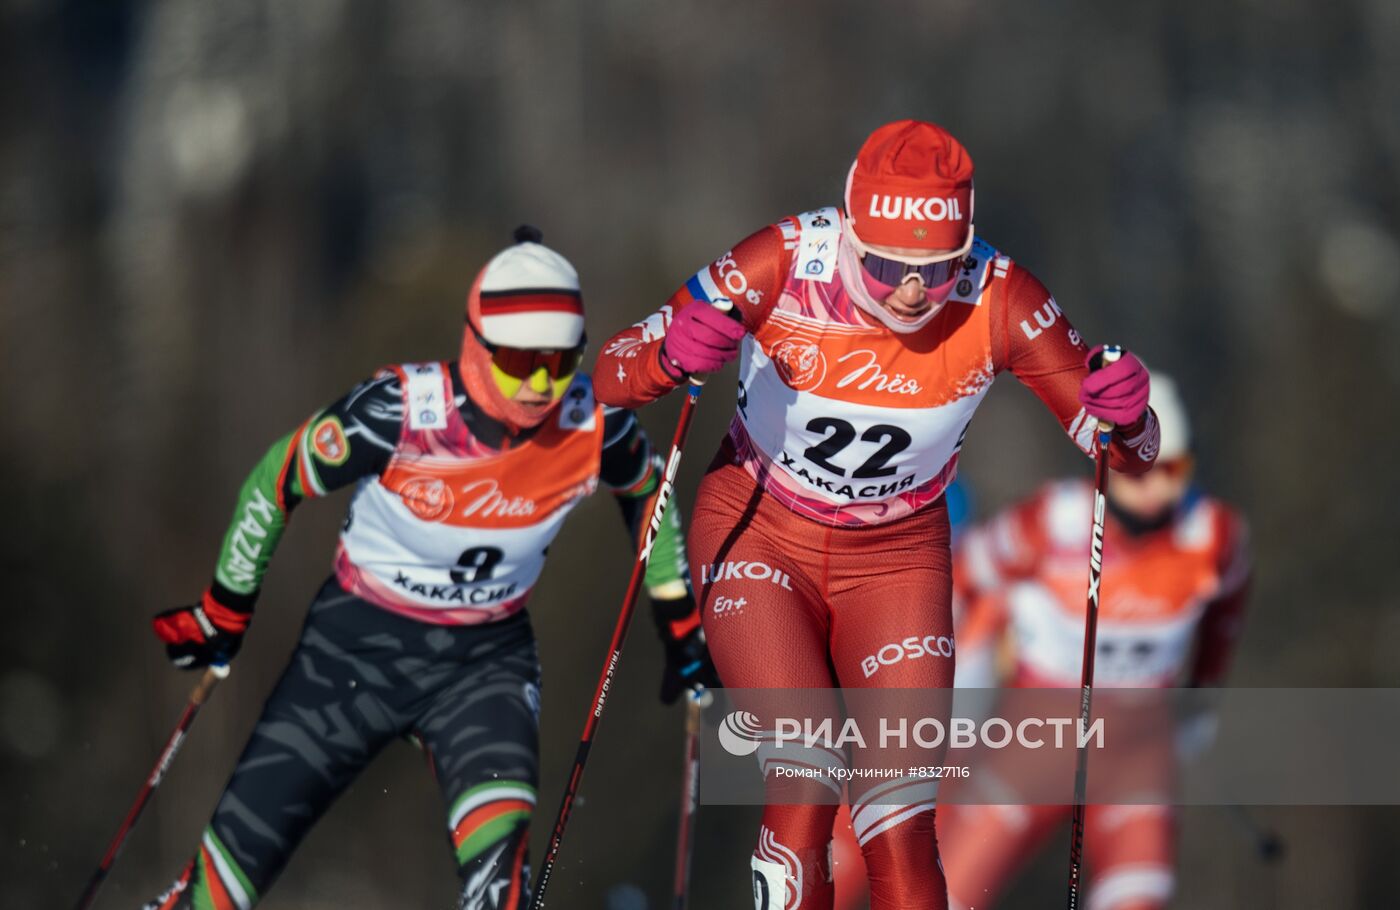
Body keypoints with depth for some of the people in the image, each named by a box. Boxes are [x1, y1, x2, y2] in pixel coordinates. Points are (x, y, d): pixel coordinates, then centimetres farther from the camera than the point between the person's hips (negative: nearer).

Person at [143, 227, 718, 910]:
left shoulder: (593, 429, -18)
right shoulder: (399, 413, -27)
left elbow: (647, 491, 7)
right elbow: (275, 482, -10)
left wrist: (681, 625, 11)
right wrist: (222, 616, -1)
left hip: (486, 657, 1)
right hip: (361, 643, -1)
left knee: (498, 838, -29)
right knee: (244, 849, 4)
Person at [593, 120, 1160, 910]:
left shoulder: (1000, 301, -21)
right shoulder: (784, 265, -25)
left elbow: (1131, 457, -14)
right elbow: (612, 377, -19)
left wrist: (1127, 419, -37)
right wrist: (671, 356, -41)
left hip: (897, 556, 1)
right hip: (759, 537, -1)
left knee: (901, 827, -7)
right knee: (804, 784, -19)